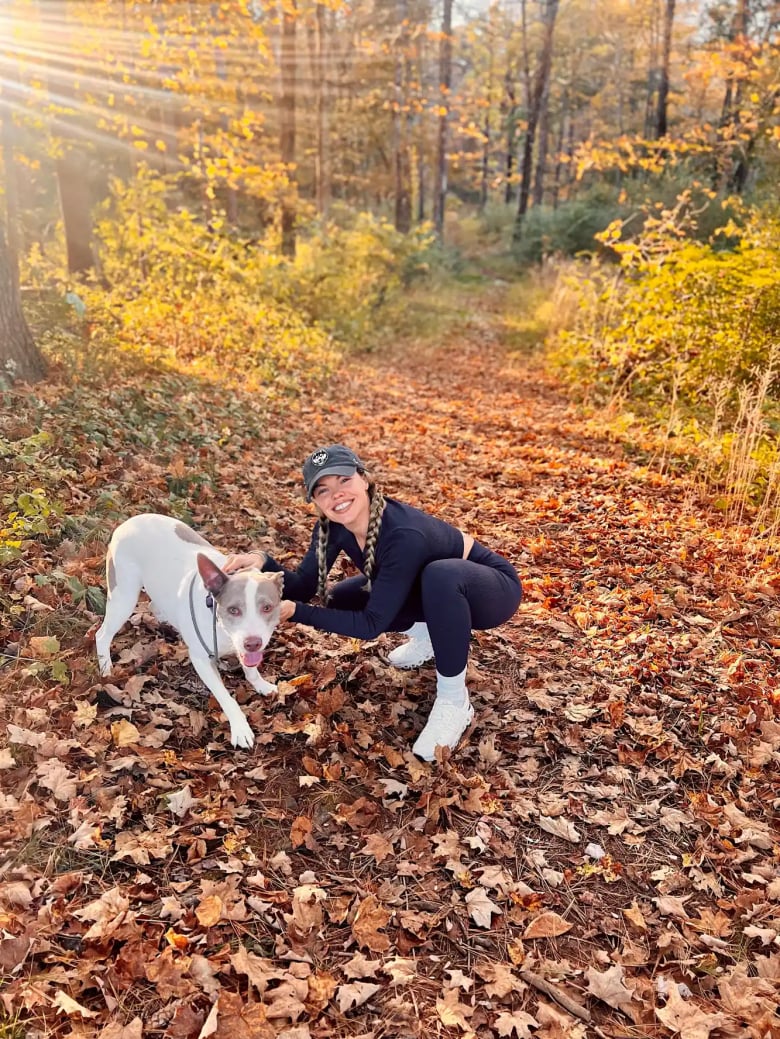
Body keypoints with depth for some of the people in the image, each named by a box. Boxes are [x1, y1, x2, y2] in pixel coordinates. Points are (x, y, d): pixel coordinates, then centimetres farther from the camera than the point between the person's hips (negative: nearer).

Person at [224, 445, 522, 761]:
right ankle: (425, 635, 17)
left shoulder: (404, 535, -37)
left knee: (441, 575, -40)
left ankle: (454, 701, -20)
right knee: (340, 599, -6)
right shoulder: (333, 525, -16)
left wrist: (295, 612, -35)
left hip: (492, 587, -6)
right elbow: (303, 587, -12)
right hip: (433, 588, 7)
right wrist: (263, 562, -29)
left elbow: (371, 624, -32)